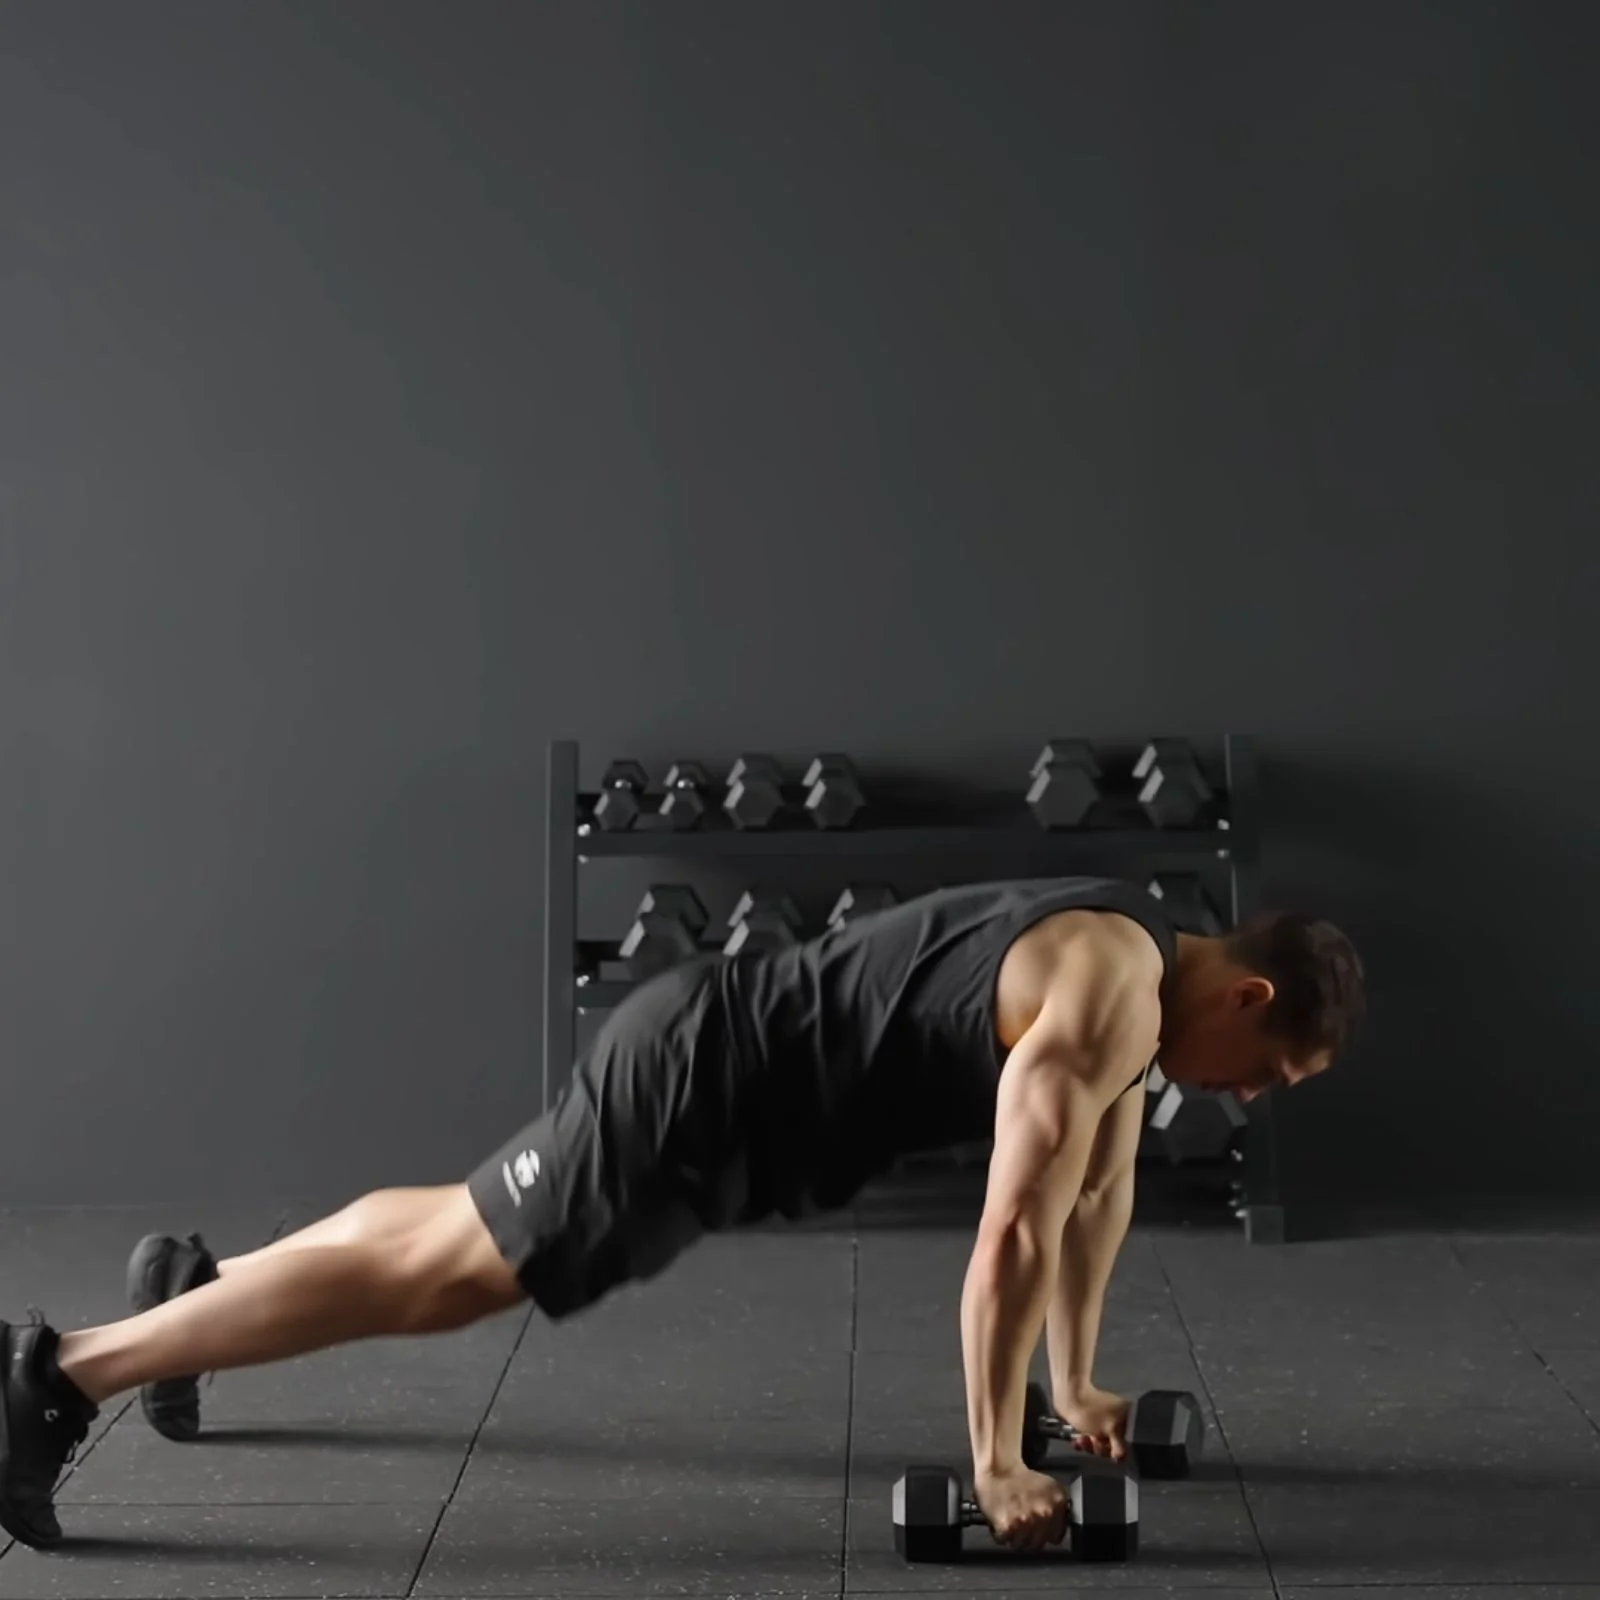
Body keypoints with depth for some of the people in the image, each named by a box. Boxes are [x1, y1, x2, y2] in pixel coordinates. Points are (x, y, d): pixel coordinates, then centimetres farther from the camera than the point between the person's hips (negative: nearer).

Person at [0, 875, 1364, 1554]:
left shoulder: (1132, 974, 11)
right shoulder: (1109, 1001, -21)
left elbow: (1099, 1186, 21)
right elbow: (1016, 1229, -27)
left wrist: (1077, 1385, 23)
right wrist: (995, 1462, -22)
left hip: (726, 1071, 9)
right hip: (702, 1090, -9)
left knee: (455, 1237, 24)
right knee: (429, 1275, -7)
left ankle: (198, 1285, 39)